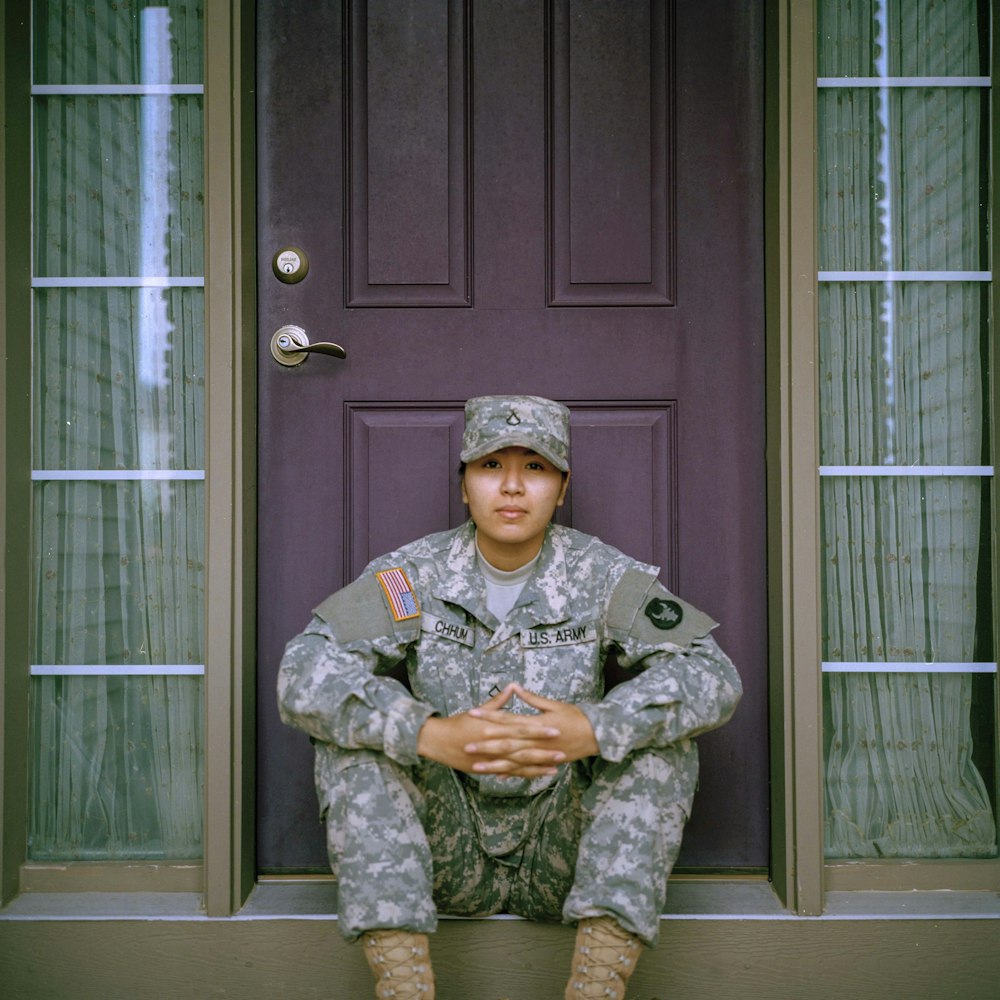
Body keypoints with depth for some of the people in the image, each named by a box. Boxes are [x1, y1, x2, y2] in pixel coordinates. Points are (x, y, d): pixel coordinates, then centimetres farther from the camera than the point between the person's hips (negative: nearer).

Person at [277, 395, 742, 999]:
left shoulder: (602, 576, -5)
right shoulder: (412, 576, -5)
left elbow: (713, 675, -17)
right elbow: (304, 673, -19)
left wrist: (593, 728, -35)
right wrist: (430, 735, -36)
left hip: (562, 854, 0)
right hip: (446, 854, 1)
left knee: (661, 730, -21)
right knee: (355, 727, -21)